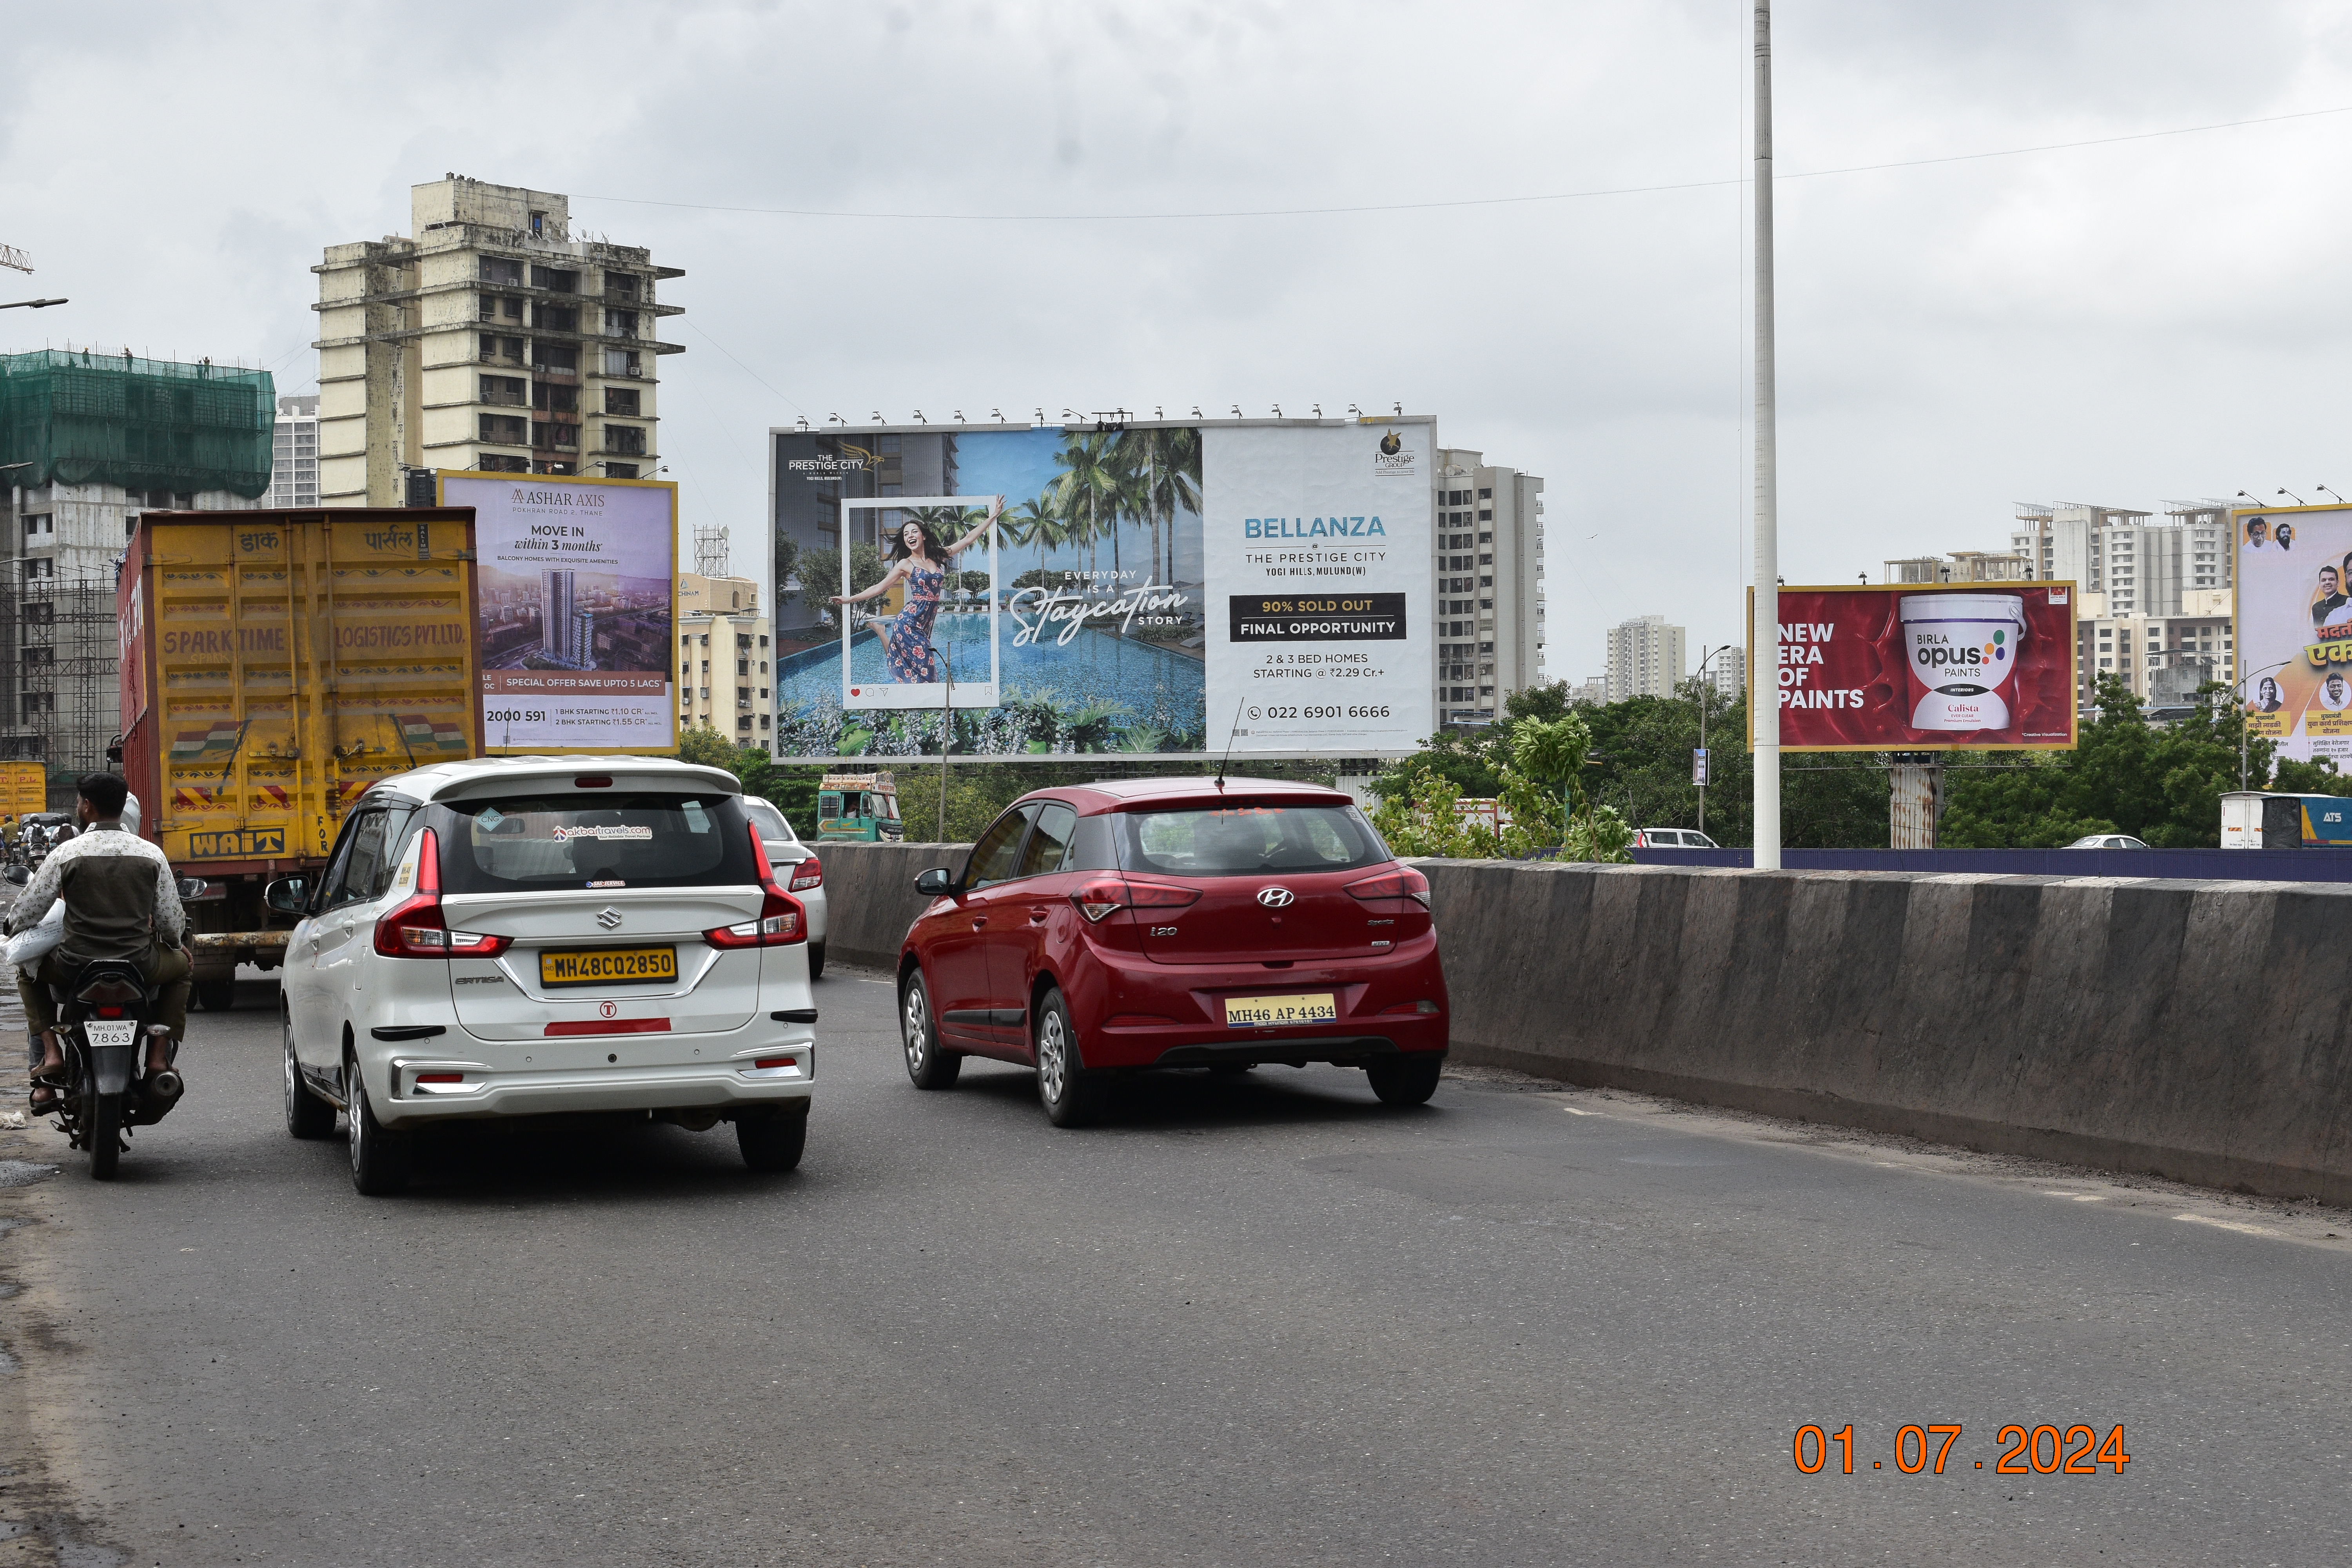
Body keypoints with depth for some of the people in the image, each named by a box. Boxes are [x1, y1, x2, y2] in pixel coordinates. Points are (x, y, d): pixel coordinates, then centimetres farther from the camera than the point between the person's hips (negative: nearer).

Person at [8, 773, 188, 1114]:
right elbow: (171, 922, 5)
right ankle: (158, 1056, 17)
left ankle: (50, 1052, 11)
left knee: (28, 972, 31)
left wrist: (14, 933, 26)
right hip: (138, 967, 1)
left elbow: (24, 914, 1)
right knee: (181, 967, 33)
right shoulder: (151, 854, 1)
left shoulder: (67, 853, -5)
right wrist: (177, 945, 29)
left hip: (74, 967, -1)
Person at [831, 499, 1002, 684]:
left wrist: (992, 517, 11)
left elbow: (968, 538, 13)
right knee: (925, 674, -14)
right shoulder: (905, 564, 1)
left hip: (925, 625, 5)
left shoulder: (938, 557, 11)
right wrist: (850, 599, -4)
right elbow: (879, 588, 2)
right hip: (910, 624, -5)